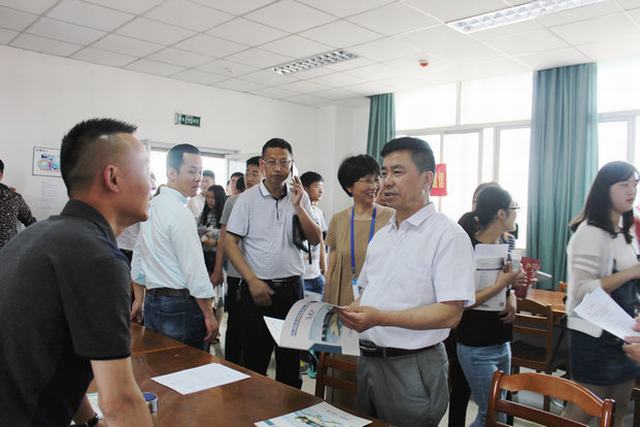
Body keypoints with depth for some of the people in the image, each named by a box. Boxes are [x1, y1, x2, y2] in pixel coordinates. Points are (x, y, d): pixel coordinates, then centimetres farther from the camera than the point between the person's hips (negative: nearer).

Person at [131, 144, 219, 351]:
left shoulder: (151, 206, 10)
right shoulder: (180, 212, -17)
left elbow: (138, 255, 17)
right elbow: (194, 268, -19)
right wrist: (209, 316, -14)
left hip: (152, 301, 9)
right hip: (181, 305, -9)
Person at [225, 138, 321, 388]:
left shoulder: (300, 197, 5)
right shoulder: (248, 199, -3)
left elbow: (315, 240, 0)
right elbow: (230, 242, -5)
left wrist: (298, 206, -13)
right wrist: (252, 281, -12)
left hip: (291, 286, 3)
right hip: (257, 286, -2)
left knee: (291, 354, 12)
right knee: (255, 356, 8)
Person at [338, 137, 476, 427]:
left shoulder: (448, 235, -14)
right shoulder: (381, 236, 11)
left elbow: (450, 313, -20)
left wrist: (381, 318, -26)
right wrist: (347, 314, -3)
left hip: (413, 367, -7)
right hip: (368, 360, 7)